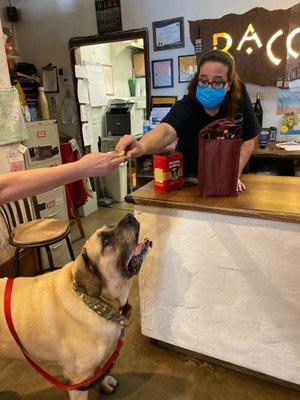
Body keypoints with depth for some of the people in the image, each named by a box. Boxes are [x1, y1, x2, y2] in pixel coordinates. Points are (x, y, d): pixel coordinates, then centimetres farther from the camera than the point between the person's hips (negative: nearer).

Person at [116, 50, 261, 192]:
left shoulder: (239, 97, -10)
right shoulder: (185, 106, -21)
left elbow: (248, 140, -2)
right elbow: (166, 131, -41)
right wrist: (142, 146, -62)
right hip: (190, 180, -2)